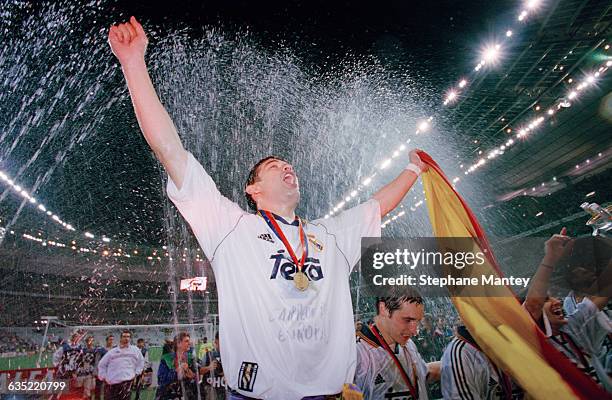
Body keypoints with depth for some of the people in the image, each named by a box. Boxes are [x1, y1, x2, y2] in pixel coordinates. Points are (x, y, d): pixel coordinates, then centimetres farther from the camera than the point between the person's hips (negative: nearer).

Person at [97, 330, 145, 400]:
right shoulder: (112, 351, 9)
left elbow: (141, 362, 19)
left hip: (126, 381, -2)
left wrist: (136, 373, 10)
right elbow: (101, 365, 17)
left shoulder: (135, 350, 9)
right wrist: (103, 377, 9)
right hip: (111, 382, 2)